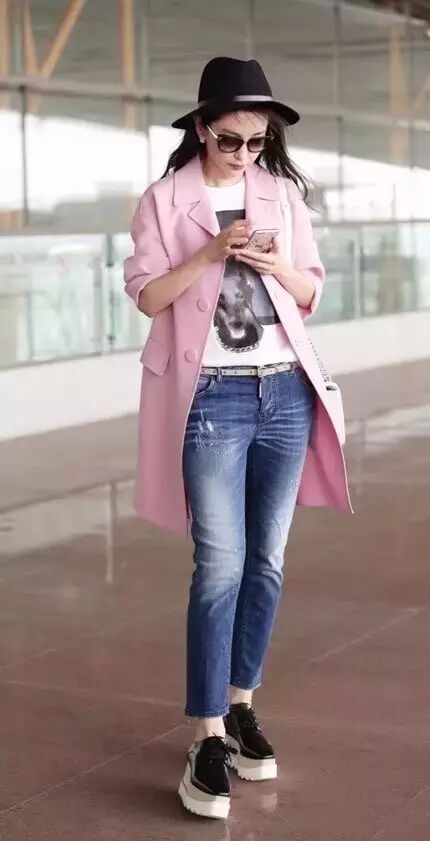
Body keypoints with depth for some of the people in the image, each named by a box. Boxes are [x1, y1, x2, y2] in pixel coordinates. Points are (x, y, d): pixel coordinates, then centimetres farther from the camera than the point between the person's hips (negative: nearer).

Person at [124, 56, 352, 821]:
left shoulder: (284, 193, 8)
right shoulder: (165, 200, -1)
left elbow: (312, 292, 11)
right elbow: (147, 295, -4)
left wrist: (278, 265, -10)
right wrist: (211, 253, -17)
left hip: (287, 393, 4)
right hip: (212, 397, -4)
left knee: (268, 562, 8)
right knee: (221, 567, -9)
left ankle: (241, 706, 23)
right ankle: (207, 739, -4)